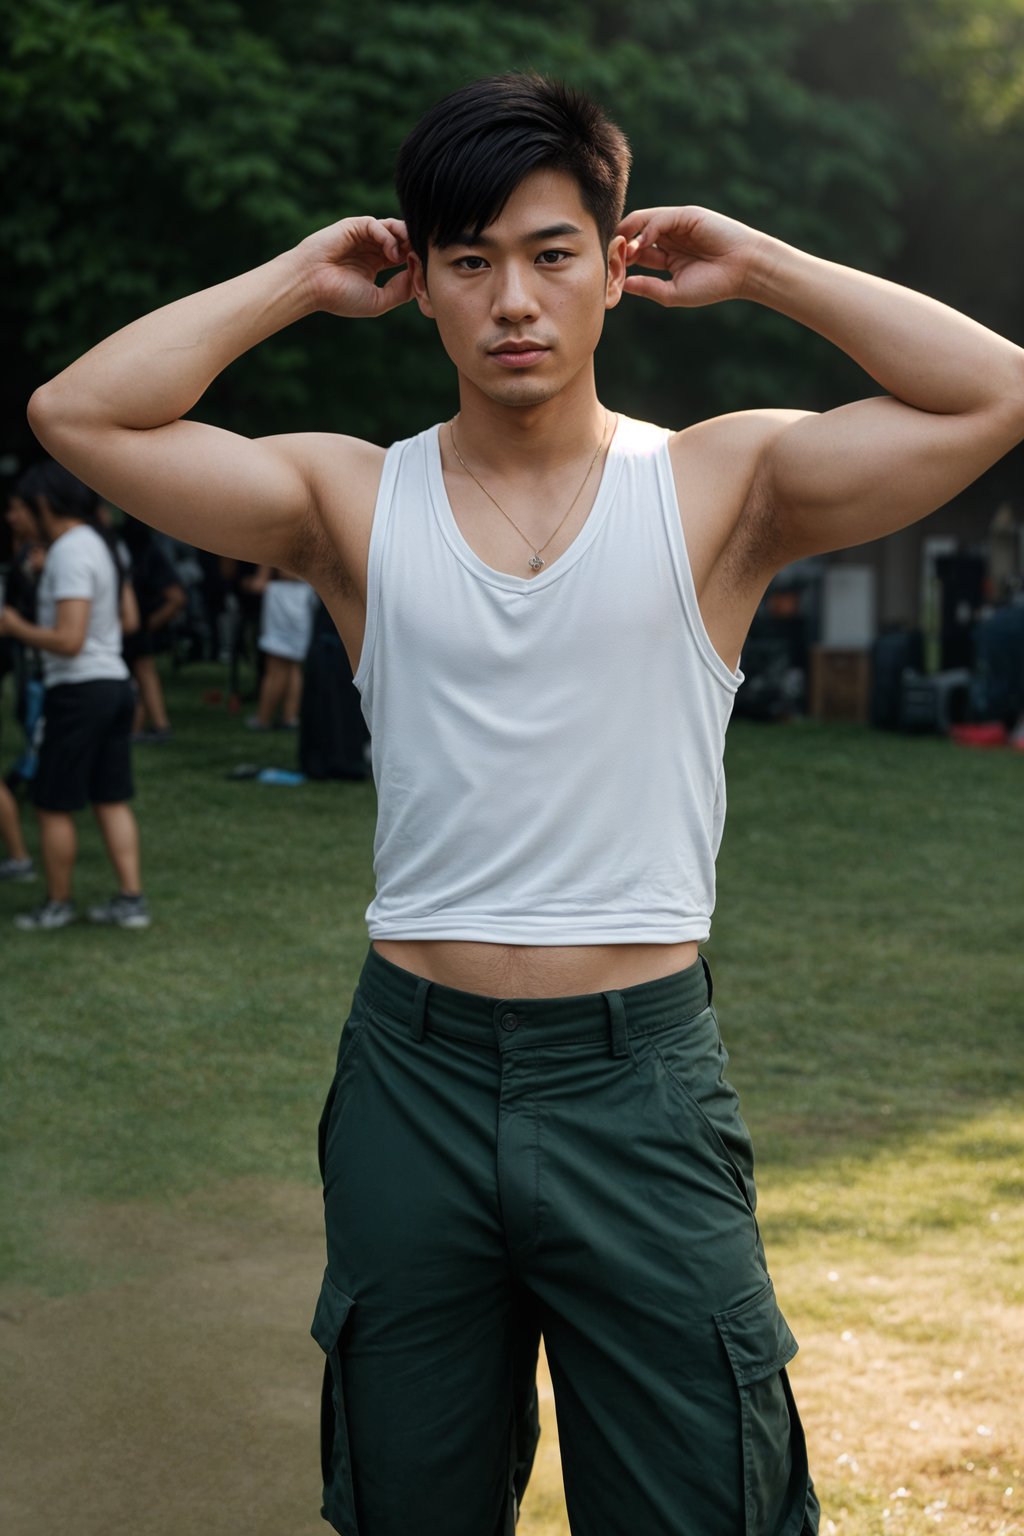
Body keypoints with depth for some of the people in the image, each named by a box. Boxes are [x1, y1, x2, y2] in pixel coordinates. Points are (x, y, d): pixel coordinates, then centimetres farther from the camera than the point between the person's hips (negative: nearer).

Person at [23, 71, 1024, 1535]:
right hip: (414, 1075, 2)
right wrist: (297, 279, -1)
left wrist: (755, 264, -5)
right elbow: (80, 412, -6)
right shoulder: (354, 501, 2)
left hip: (641, 1081, -2)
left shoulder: (720, 488, -1)